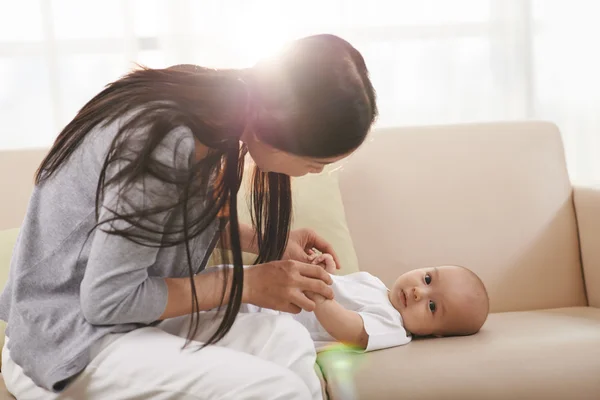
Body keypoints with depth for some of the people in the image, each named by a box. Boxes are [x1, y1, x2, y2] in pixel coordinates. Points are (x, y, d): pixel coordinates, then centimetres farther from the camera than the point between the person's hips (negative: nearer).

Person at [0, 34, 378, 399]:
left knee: (287, 342, -10)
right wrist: (249, 284, -18)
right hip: (68, 342, -8)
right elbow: (108, 300, -24)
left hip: (126, 316, 8)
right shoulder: (167, 141, -30)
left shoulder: (213, 107, -4)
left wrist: (263, 239, 0)